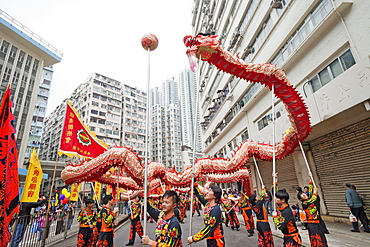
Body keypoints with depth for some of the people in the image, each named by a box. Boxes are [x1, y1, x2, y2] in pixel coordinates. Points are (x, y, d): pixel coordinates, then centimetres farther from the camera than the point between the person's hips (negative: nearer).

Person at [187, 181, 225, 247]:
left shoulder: (215, 209, -24)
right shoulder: (207, 204, -2)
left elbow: (209, 228, -28)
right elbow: (198, 194, 10)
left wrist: (194, 238, -26)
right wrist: (194, 182, 3)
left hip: (216, 241, -6)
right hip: (210, 239, 6)